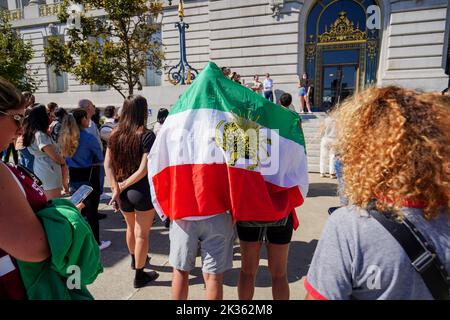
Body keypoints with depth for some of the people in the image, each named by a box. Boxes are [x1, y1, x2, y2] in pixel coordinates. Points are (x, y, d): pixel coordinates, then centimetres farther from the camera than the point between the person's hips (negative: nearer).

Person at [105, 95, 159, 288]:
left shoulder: (115, 134, 1)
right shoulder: (147, 135, -14)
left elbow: (107, 164, -3)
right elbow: (143, 169, -21)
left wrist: (116, 189, -6)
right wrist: (124, 185, -12)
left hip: (122, 192, 6)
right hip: (142, 191, -5)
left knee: (131, 227, 27)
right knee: (141, 234, 9)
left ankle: (134, 259, 50)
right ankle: (139, 275, 23)